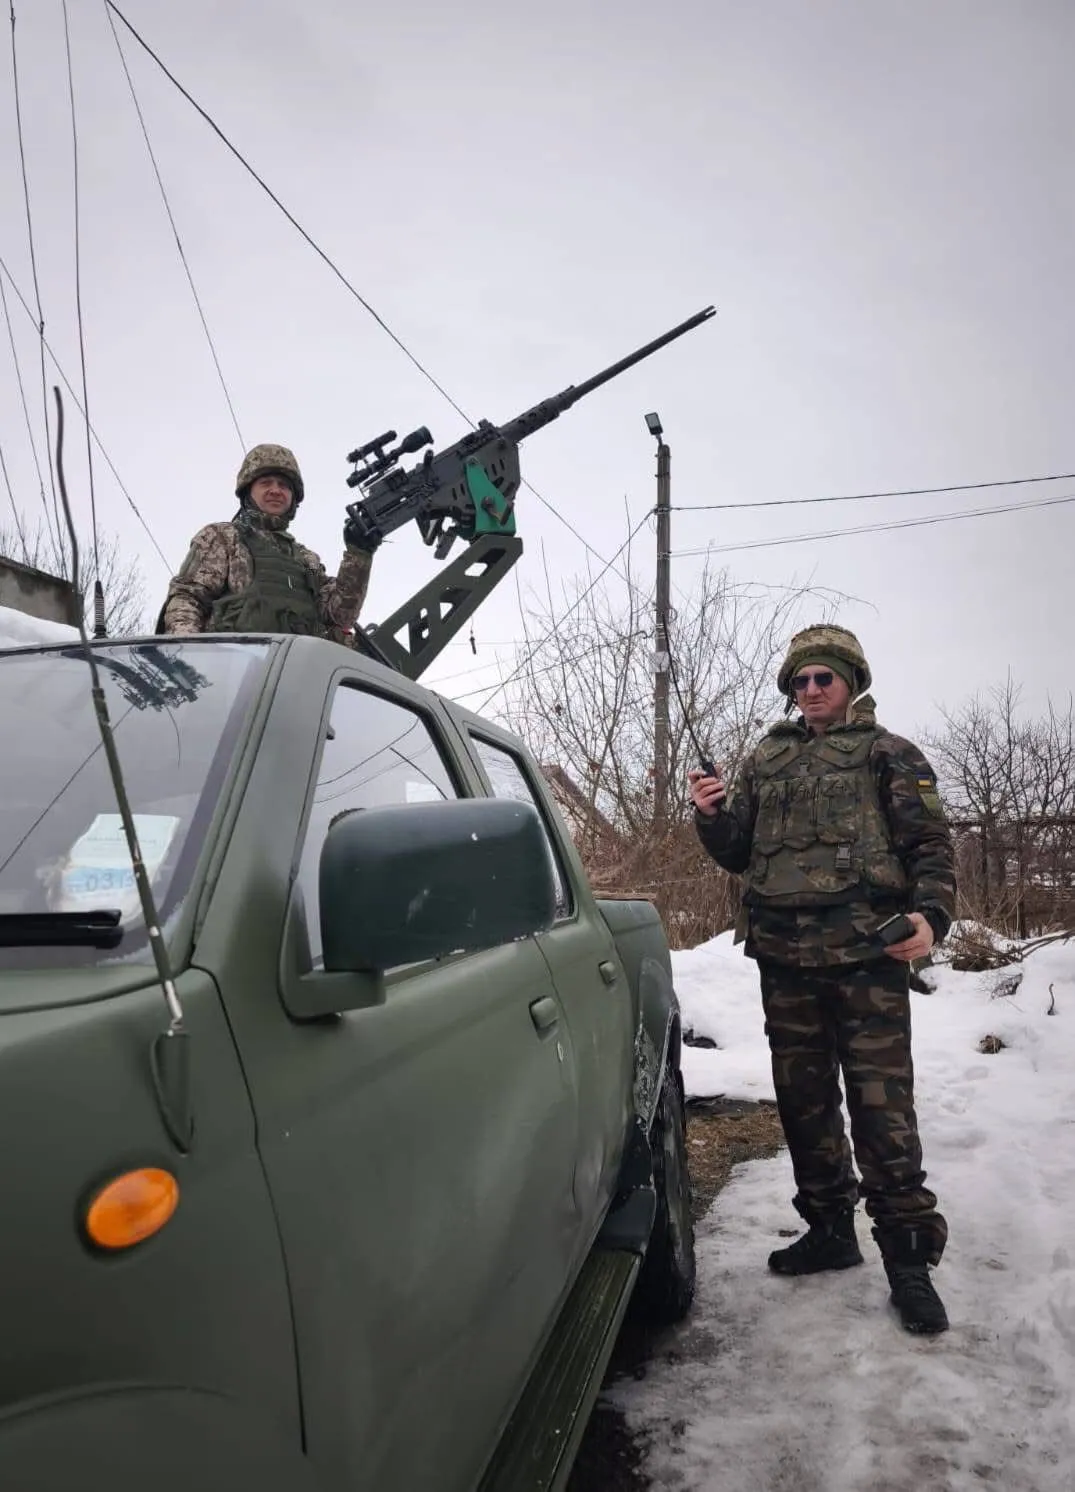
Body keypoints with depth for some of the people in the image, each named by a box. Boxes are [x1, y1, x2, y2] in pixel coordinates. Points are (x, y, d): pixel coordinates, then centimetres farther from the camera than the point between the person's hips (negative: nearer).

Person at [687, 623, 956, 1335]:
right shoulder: (765, 760, 16)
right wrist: (713, 816, -4)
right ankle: (830, 1229, 29)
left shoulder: (891, 755, 7)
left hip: (867, 955, -4)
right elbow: (738, 853, 17)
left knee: (882, 1106, -5)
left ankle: (908, 1256, 8)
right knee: (804, 1102, 13)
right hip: (785, 957, 5)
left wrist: (931, 915, -17)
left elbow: (932, 846, 0)